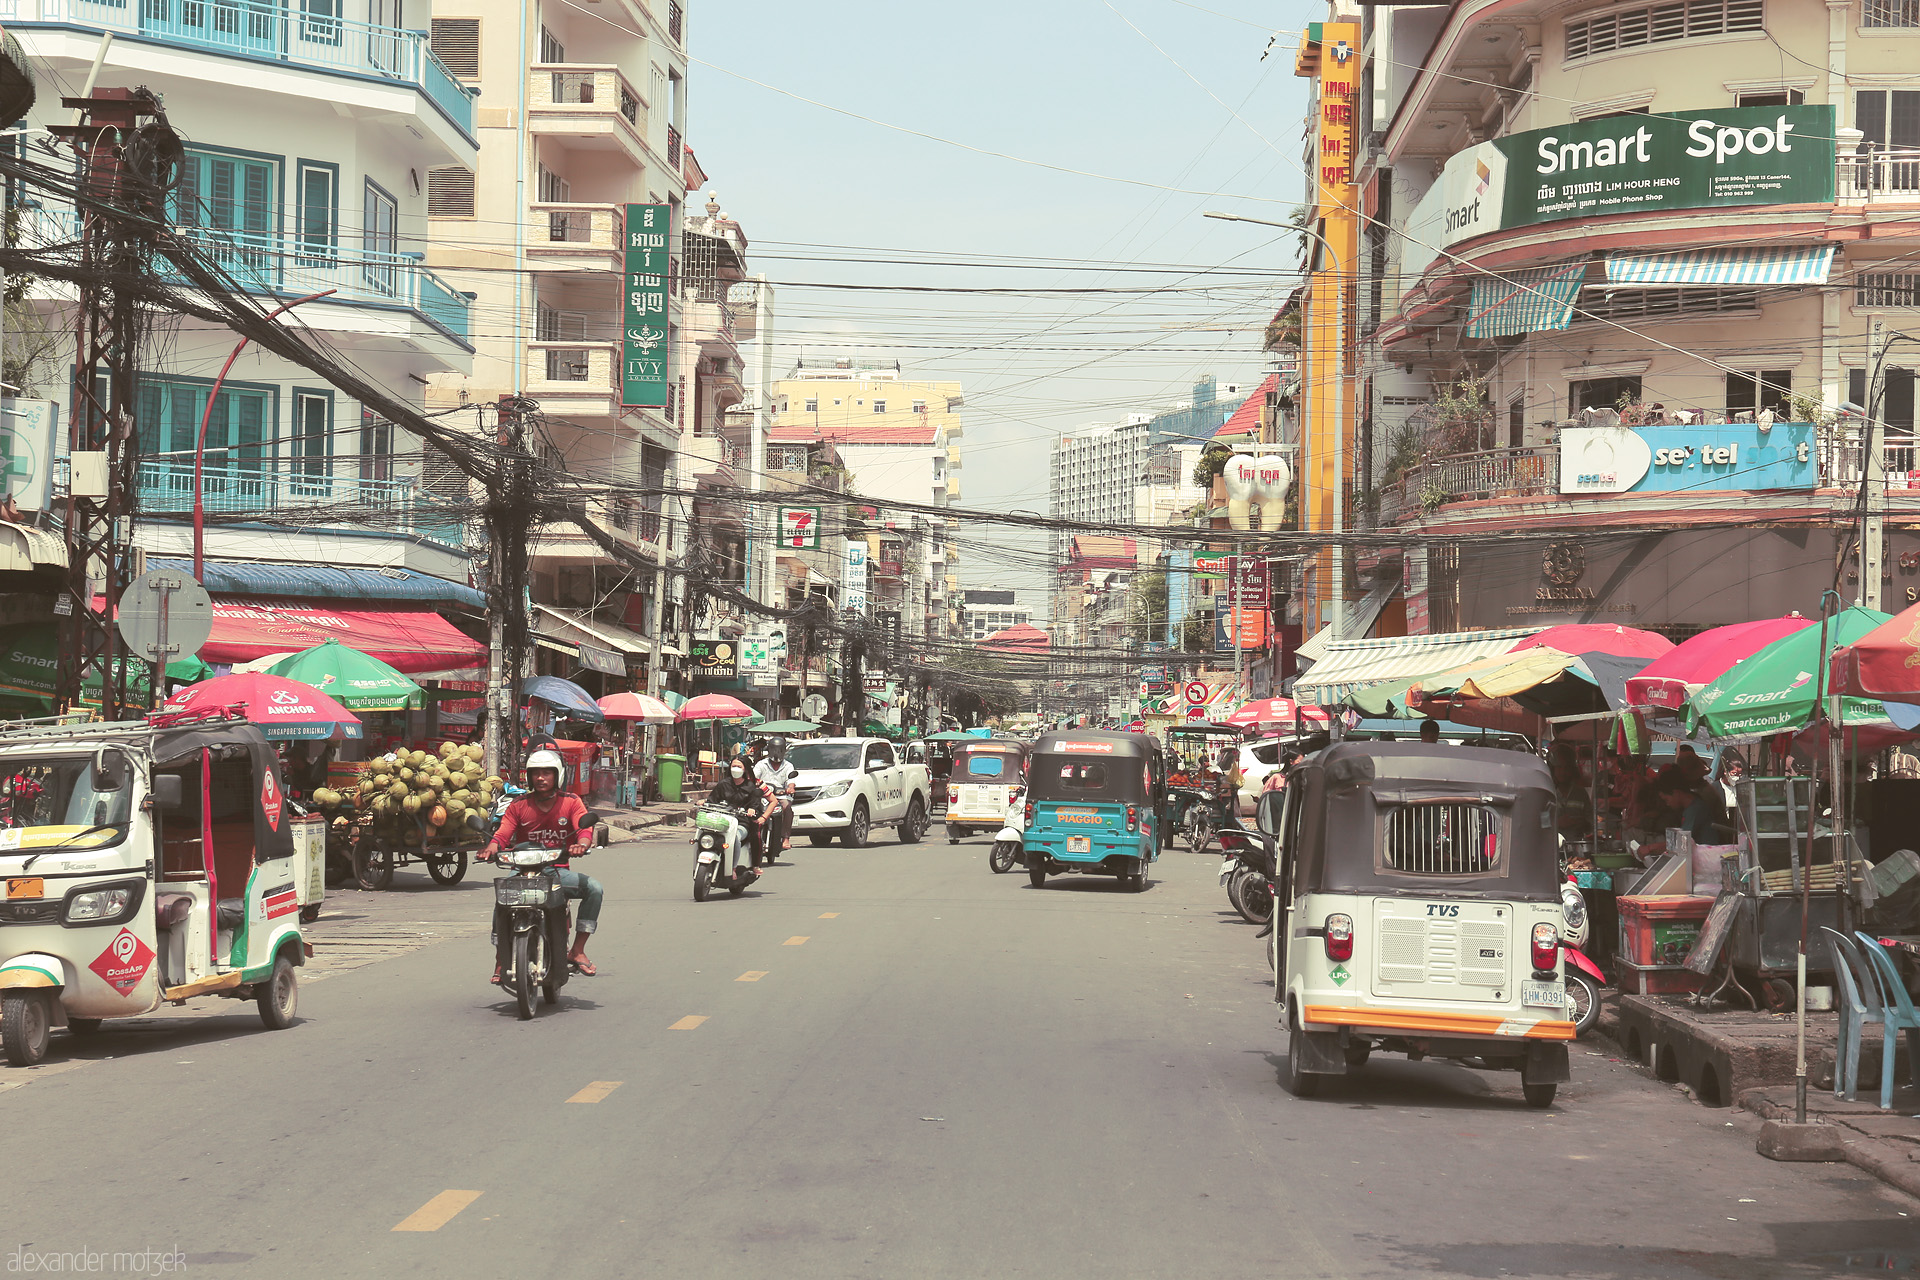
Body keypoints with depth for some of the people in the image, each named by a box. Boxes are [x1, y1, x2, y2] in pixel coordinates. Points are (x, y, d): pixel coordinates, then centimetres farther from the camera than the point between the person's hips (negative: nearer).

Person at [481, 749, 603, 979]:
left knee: (594, 889, -24)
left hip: (558, 870, 1)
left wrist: (581, 845, -35)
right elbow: (502, 834, -3)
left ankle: (577, 951, -16)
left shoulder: (571, 803, 5)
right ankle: (501, 958, -20)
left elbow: (585, 829, -10)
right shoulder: (519, 806, 7)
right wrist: (491, 848, -28)